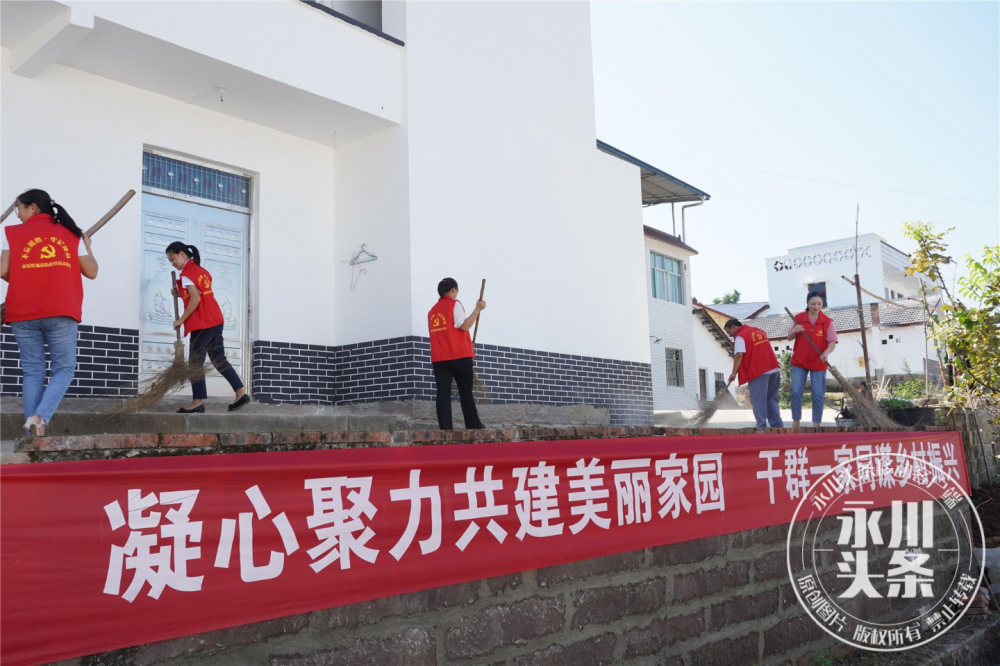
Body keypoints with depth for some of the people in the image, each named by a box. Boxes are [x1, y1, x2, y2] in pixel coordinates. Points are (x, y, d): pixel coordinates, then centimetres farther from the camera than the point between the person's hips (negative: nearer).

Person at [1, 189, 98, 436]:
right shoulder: (71, 234, 11)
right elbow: (91, 272, 9)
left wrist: (23, 280, 20)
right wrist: (87, 246, 26)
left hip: (23, 314, 1)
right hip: (61, 313, -1)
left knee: (32, 372, 7)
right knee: (64, 369, 6)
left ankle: (33, 432, 3)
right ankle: (40, 417, -16)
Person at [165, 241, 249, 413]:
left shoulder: (186, 273, -8)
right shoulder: (201, 271, 19)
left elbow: (195, 299, -18)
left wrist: (181, 320, -11)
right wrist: (180, 294, 12)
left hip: (202, 323, -9)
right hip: (215, 319, 9)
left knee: (195, 361, -2)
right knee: (218, 358, 11)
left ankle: (198, 402, -2)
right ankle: (241, 393, 5)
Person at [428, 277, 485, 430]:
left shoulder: (432, 311, 17)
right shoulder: (455, 304, -3)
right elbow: (464, 325, -15)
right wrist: (477, 310, -10)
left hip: (439, 358, 5)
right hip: (459, 356, -5)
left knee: (443, 394, -1)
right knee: (466, 393, 5)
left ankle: (445, 429, -8)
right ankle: (474, 427, 11)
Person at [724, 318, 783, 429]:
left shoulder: (740, 336, -6)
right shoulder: (759, 331, 20)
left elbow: (739, 355, -18)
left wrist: (734, 373, -17)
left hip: (758, 371, -7)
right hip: (773, 369, 8)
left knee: (758, 401, -4)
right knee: (772, 400, 13)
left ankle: (762, 427, -9)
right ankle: (777, 426, 11)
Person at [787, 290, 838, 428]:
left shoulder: (828, 322, -6)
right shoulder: (798, 318, -2)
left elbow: (832, 342, -10)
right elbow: (790, 338, 6)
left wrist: (827, 352, -31)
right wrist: (794, 331, -17)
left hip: (818, 364, -1)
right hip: (799, 362, 1)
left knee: (818, 395, 0)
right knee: (796, 393, -1)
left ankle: (816, 424, 9)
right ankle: (796, 421, 11)